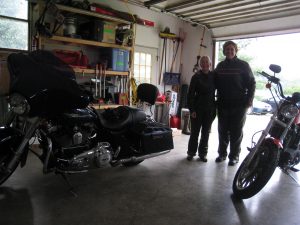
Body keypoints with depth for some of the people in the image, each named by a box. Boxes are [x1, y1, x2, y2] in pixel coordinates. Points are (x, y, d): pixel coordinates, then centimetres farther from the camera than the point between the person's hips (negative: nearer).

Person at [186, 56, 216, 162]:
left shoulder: (214, 76, 5)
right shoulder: (196, 77, -2)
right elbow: (190, 94, -5)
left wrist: (215, 108, 4)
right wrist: (192, 109, -11)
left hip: (210, 109, 2)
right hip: (198, 109, -2)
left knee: (206, 132, 9)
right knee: (194, 132, 5)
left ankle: (203, 153, 21)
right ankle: (191, 152, 18)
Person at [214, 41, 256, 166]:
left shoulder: (243, 65, -1)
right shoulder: (220, 65, 9)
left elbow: (251, 83, -1)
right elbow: (215, 83, 14)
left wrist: (249, 99, -10)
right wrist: (216, 99, 5)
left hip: (239, 104, -3)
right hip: (223, 104, 3)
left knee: (236, 132, 3)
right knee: (222, 130, 9)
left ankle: (234, 156, 14)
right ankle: (222, 153, 22)